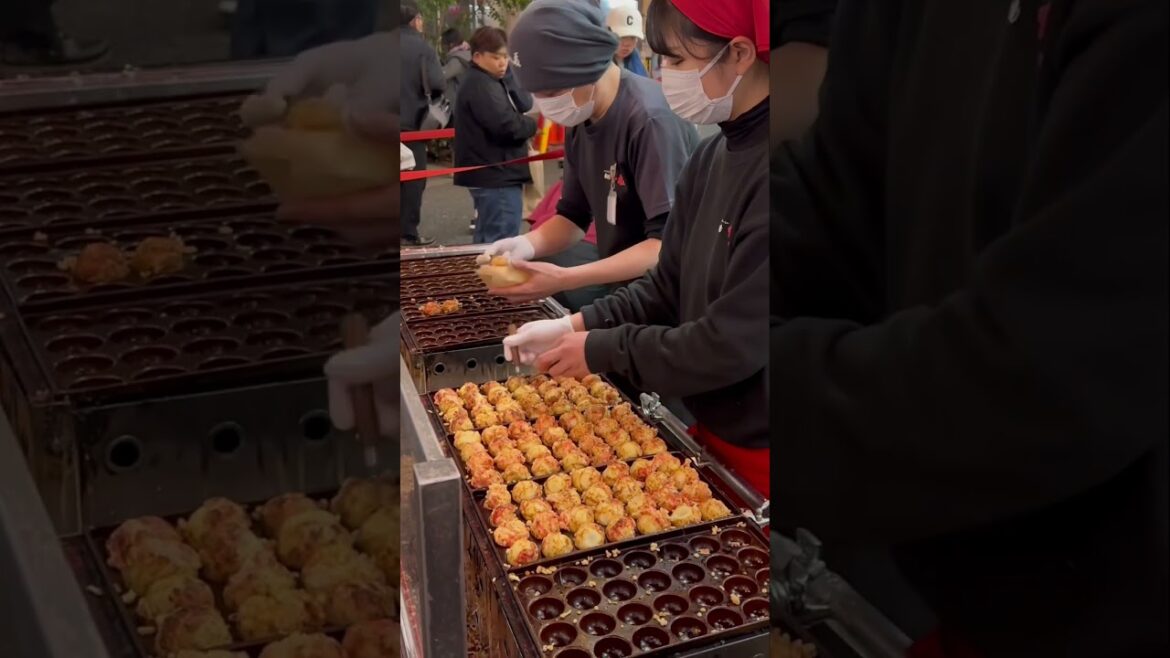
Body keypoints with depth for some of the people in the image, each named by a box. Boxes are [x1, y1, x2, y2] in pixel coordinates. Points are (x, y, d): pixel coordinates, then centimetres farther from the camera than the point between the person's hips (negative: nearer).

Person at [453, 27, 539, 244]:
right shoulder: (481, 86, -15)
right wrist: (532, 124, -7)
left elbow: (522, 105, 15)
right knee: (502, 243, -9)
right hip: (497, 176, -11)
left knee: (488, 239, 18)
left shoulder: (488, 83, 19)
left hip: (492, 174, 11)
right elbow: (507, 125, -25)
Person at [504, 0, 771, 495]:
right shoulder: (712, 156, 3)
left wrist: (602, 350, -14)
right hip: (716, 431, 7)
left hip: (757, 452, -7)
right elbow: (668, 287, 9)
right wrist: (575, 326, -3)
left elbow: (733, 343, -25)